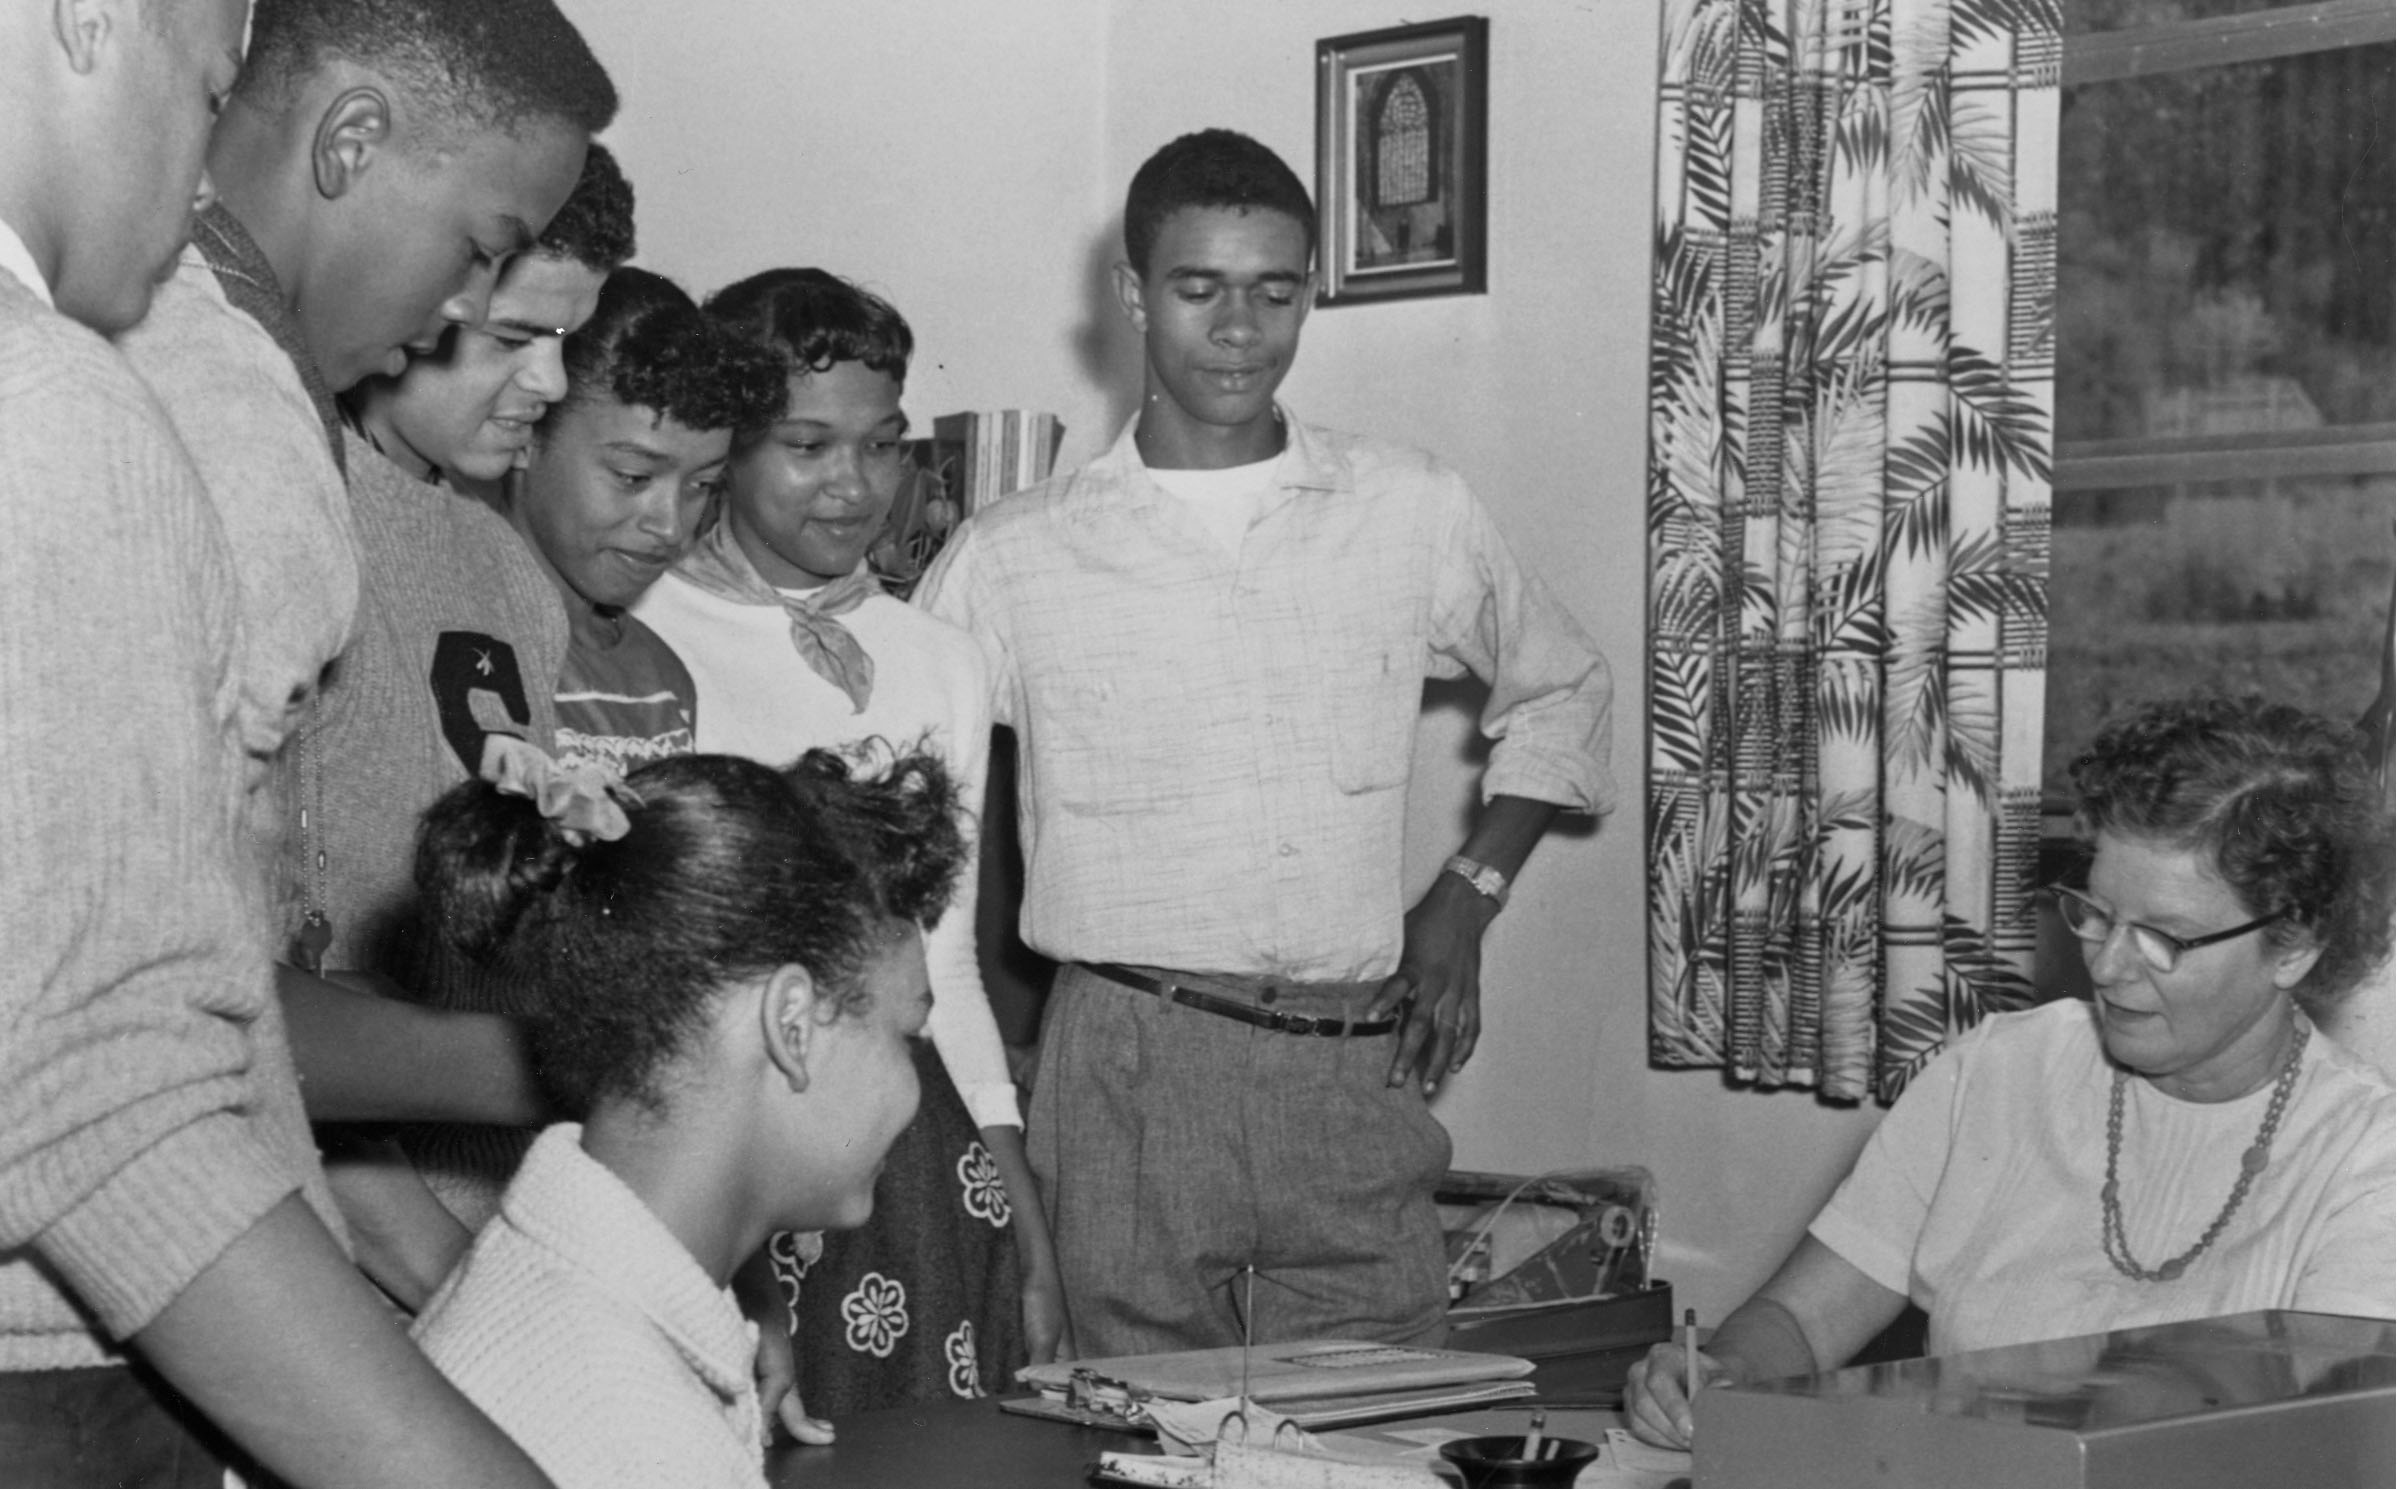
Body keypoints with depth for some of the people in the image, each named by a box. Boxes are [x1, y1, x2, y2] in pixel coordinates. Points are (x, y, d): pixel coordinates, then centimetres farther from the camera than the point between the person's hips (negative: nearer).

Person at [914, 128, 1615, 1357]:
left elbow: (1559, 692, 25)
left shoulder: (1411, 511, 9)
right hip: (1133, 1071, -2)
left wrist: (1468, 897, 12)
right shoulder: (1017, 555, 4)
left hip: (1356, 1068, 2)